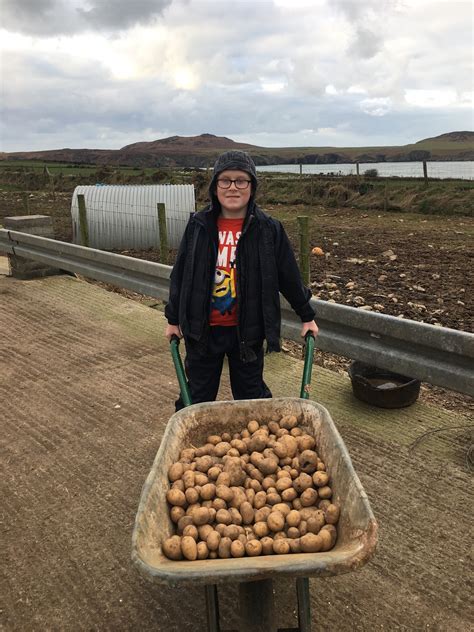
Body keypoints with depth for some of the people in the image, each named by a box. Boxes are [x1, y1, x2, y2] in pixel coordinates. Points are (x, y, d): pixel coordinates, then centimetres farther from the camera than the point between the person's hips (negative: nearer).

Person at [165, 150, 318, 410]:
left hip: (247, 331, -1)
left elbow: (289, 277, 2)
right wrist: (173, 318, 9)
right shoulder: (198, 226, -2)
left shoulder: (269, 229, -7)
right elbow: (180, 274, 6)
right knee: (197, 398, 14)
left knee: (251, 395, 13)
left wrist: (306, 316, 10)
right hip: (202, 330, 2)